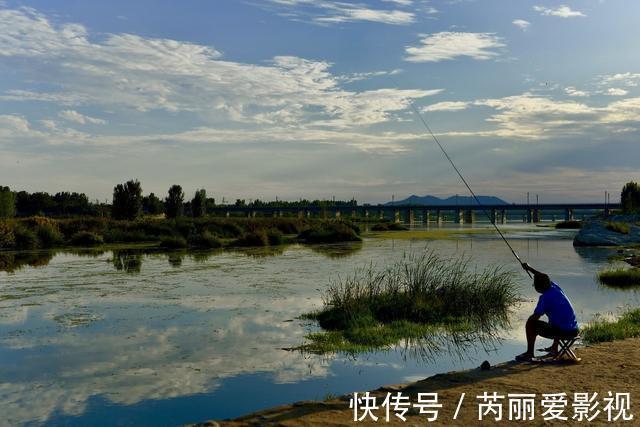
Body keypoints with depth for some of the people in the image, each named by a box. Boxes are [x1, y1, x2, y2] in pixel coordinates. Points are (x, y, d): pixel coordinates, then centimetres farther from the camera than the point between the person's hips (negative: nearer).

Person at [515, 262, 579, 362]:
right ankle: (554, 348, 47)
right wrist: (529, 268, 34)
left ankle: (529, 353, 6)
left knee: (530, 324, 3)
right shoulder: (555, 287, 7)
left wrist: (529, 319, 10)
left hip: (563, 331, -8)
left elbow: (535, 317, -12)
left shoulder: (545, 298, -14)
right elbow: (543, 277, 27)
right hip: (574, 330, 8)